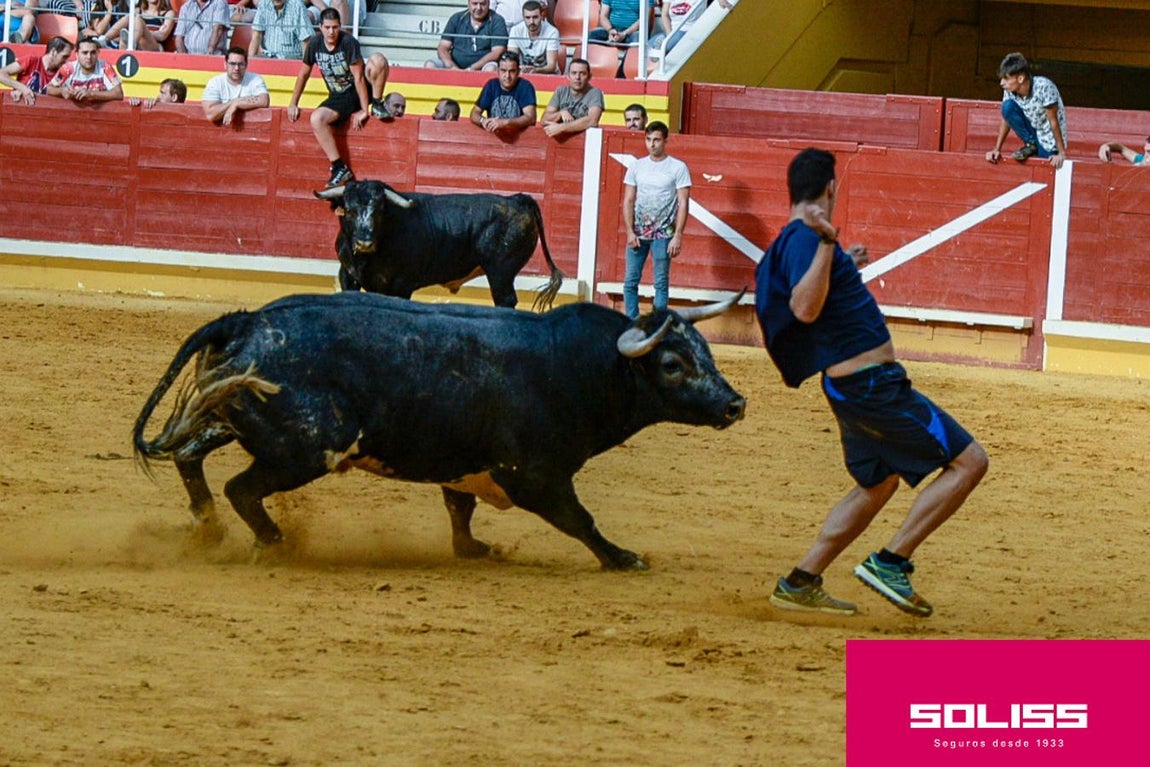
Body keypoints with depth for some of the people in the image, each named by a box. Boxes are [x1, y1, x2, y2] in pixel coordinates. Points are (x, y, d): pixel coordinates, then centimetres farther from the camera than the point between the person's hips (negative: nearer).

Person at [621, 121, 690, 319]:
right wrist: (630, 232, -3)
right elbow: (628, 201, 8)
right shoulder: (637, 166, 8)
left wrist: (677, 236, -11)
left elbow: (683, 203, -4)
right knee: (630, 281, 1)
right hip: (638, 233, 3)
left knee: (661, 283, -2)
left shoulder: (678, 168, -2)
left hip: (663, 234, -3)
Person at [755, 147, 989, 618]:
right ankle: (891, 563, -8)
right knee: (968, 461, -8)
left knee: (876, 485, 25)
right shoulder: (803, 239, -17)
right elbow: (805, 309, -32)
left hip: (855, 384, 11)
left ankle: (800, 584, 23)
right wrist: (827, 245, -38)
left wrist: (846, 266, 44)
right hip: (873, 383, -11)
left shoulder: (802, 240, 14)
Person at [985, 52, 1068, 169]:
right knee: (1008, 106, -18)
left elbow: (1053, 122, -24)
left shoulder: (1043, 87, -30)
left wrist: (1061, 153, -20)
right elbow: (1006, 120, -2)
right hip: (1031, 131, 4)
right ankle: (1031, 145, -4)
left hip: (1048, 139, -4)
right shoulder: (1010, 91, -14)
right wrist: (996, 150, -6)